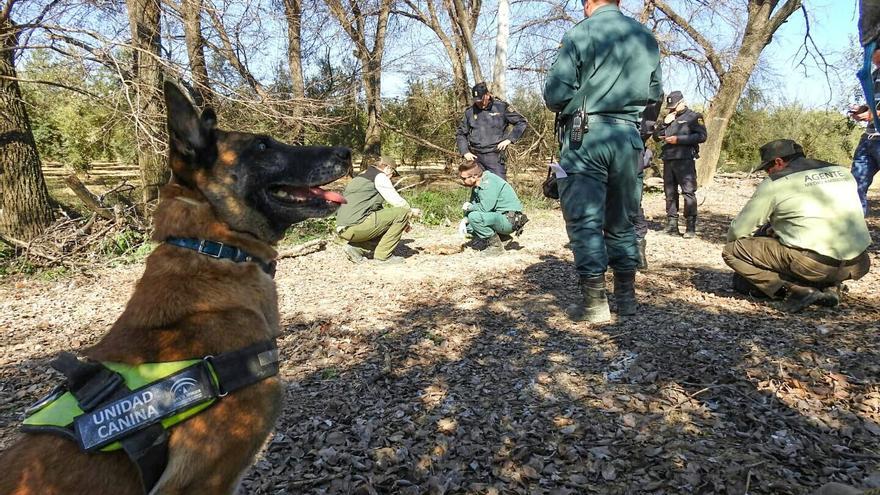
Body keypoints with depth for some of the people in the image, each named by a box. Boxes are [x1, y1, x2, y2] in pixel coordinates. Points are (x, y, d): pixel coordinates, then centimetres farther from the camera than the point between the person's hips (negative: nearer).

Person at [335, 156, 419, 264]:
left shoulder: (361, 177, 28)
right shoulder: (380, 177, 0)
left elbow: (377, 207, 33)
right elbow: (397, 202, -2)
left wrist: (401, 222, 31)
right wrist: (411, 211, 19)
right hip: (356, 226, -10)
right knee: (402, 213, -5)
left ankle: (355, 248, 10)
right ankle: (383, 255, -3)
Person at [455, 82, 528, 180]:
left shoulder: (501, 106, 0)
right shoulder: (470, 111, 7)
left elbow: (522, 122, 4)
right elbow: (460, 133, 16)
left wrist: (509, 139, -7)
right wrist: (465, 152, 2)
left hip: (494, 156, -3)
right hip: (475, 157, 3)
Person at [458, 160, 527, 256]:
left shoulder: (489, 181, -20)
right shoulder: (476, 186, 9)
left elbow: (484, 208, -29)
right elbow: (474, 205, 15)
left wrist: (469, 207, -11)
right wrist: (465, 219, -4)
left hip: (509, 220, -10)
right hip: (499, 217, 10)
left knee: (474, 217, -26)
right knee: (468, 225, 8)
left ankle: (496, 246, -11)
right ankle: (501, 236, 12)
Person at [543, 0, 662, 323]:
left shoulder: (580, 34, -5)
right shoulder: (647, 38, 12)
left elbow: (554, 94, -9)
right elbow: (655, 94, 16)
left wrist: (566, 107, 12)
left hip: (586, 137, -5)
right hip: (629, 138, 5)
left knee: (584, 220, -2)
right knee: (622, 221, 14)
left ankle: (594, 303, -3)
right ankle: (626, 296, 20)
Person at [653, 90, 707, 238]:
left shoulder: (693, 116, 4)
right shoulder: (668, 118, 22)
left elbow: (702, 136, -8)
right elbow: (656, 136, 18)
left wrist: (678, 139, -13)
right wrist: (665, 123, 2)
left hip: (685, 160, -6)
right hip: (668, 160, 6)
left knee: (689, 192, -9)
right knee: (670, 193, 6)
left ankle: (691, 228, -9)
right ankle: (672, 225, 11)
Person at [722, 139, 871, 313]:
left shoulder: (775, 183, -1)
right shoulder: (842, 172, 17)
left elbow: (738, 230, 0)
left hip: (813, 264, -7)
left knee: (732, 250, 0)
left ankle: (798, 289, -7)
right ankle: (830, 287, 13)